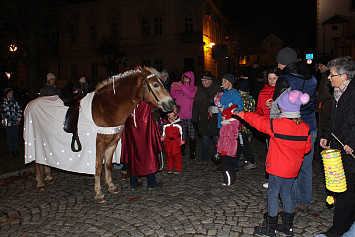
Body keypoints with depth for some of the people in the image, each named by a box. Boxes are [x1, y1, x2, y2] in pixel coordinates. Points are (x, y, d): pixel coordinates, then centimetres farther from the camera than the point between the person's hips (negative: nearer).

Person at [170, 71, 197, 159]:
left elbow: (191, 95, -15)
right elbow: (174, 96, 14)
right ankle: (181, 151, 20)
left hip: (190, 115, -4)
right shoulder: (179, 87, 16)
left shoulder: (194, 88, 4)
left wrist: (182, 86, -15)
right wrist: (172, 88, -1)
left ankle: (192, 152, 8)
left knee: (191, 135, -2)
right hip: (180, 115, 4)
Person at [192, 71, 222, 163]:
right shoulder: (200, 90, 8)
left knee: (216, 138, 2)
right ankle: (205, 157, 21)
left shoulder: (218, 89, -2)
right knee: (204, 138, 9)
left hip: (215, 117, -3)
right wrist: (195, 118, 8)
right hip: (203, 118, 3)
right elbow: (196, 105, 11)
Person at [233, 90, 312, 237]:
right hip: (293, 169, 6)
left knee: (272, 194, 6)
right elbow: (307, 148, 5)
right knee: (285, 193, 19)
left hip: (278, 168, -6)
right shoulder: (305, 128, -4)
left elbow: (258, 121, -8)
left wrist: (242, 114, 7)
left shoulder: (276, 125, -19)